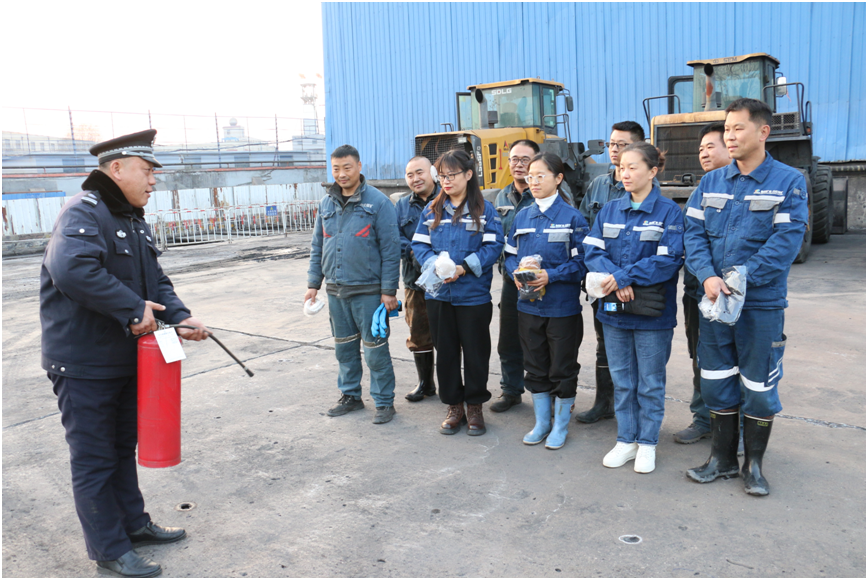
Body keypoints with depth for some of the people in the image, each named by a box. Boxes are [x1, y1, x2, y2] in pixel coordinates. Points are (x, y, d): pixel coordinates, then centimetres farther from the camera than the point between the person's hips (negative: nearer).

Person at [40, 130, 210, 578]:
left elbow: (155, 280, 14)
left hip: (125, 356, 10)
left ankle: (133, 523, 38)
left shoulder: (133, 218, 11)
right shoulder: (84, 213, -20)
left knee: (123, 448, 22)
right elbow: (71, 269, -39)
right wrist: (134, 309, -32)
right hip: (83, 362, -9)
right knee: (94, 459, 5)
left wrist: (179, 316, -3)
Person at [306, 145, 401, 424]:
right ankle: (350, 395, 32)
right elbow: (317, 246, 15)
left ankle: (384, 401, 15)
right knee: (344, 347, 16)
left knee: (375, 349, 0)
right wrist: (313, 283, 10)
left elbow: (390, 250, -10)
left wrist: (389, 290, -13)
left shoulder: (378, 202, -8)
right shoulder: (326, 204, 10)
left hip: (368, 291, -6)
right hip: (336, 290, 6)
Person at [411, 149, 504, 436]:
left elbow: (493, 246, -9)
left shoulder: (484, 209, -3)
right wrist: (435, 265, -15)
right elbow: (419, 244, 4)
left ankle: (475, 406, 24)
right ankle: (454, 406, 26)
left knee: (475, 352, 7)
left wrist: (464, 267, -20)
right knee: (445, 352, 11)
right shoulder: (432, 209, 8)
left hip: (474, 295, -3)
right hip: (438, 293, 3)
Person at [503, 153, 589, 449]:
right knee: (535, 366, 15)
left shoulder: (572, 217, -7)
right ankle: (542, 422, 31)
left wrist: (550, 276, -22)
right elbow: (510, 254, 11)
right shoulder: (522, 216, 8)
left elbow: (581, 261, -11)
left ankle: (561, 426, 24)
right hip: (528, 305, 5)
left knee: (562, 368, 7)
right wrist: (516, 273, -10)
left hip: (562, 306, -4)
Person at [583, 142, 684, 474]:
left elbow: (669, 259, -16)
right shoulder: (610, 211, 7)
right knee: (622, 380, 13)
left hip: (652, 312, -4)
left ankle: (647, 443, 23)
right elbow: (593, 252, 0)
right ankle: (626, 440, 27)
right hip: (614, 309, 4)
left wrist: (624, 276, -20)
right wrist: (617, 280, -17)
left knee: (650, 382, 8)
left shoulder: (668, 211, -6)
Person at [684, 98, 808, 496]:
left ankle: (754, 463, 26)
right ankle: (723, 458, 28)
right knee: (716, 383, 12)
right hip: (713, 300, 4)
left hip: (762, 303, -3)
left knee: (759, 386, 7)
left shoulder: (788, 182, -5)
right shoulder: (711, 182, 6)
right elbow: (694, 233, 0)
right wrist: (708, 276, -17)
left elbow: (786, 242, -14)